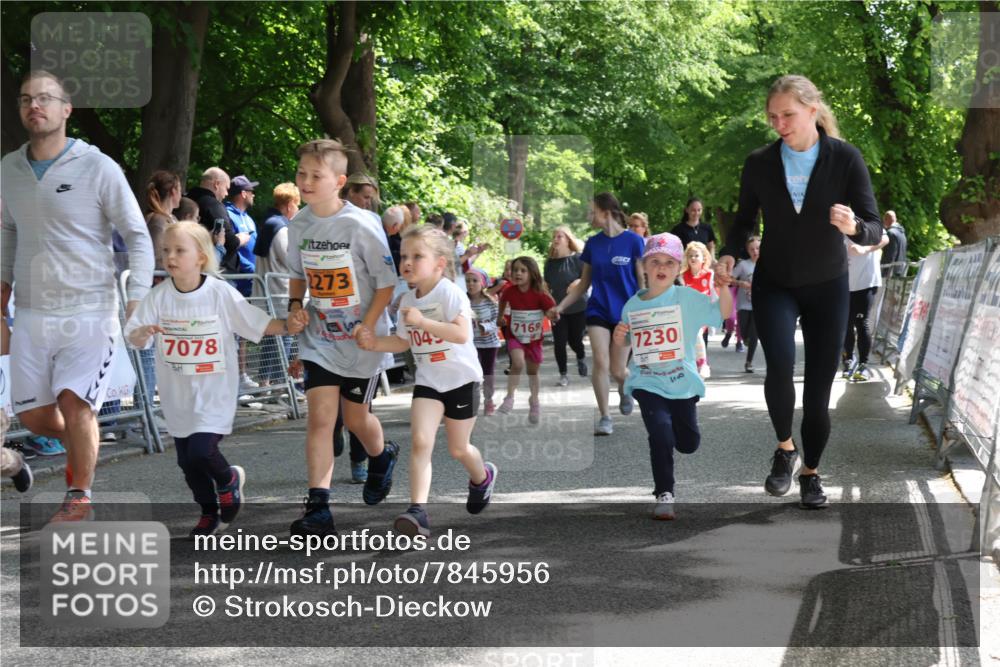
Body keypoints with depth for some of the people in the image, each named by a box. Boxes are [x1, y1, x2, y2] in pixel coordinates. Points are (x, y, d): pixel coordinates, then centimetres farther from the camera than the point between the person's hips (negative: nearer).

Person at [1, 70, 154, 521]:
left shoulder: (97, 168, -7)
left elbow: (137, 237, -3)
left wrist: (137, 303, -11)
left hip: (90, 312, -5)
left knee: (74, 401, -18)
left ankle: (80, 495, 2)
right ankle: (83, 443, 36)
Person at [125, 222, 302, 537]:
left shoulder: (221, 293, -10)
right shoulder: (159, 296, -5)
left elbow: (258, 323, -3)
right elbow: (133, 337, -8)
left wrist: (287, 326, -19)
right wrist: (144, 331, -30)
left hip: (214, 391, -4)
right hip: (177, 393, 4)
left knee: (201, 451, -17)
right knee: (187, 460, 10)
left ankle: (228, 479, 16)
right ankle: (209, 512, 32)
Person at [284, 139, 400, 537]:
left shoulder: (360, 226, -18)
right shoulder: (299, 225, -2)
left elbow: (387, 281, -12)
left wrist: (366, 328, -18)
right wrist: (295, 304, -3)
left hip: (361, 340, -3)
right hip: (319, 340, 3)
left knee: (354, 418, 12)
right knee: (320, 417, -9)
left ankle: (382, 456, 47)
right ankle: (318, 509, -11)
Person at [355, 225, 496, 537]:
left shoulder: (449, 293, -18)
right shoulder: (407, 300, 3)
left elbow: (462, 334, -29)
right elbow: (402, 342, 14)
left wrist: (422, 321, -35)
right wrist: (375, 342, -5)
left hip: (461, 379, -4)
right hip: (428, 381, 5)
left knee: (458, 449, 11)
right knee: (421, 442, -15)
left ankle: (482, 478, 45)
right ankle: (418, 511, -21)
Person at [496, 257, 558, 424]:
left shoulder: (540, 294, -20)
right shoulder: (510, 291, -14)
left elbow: (552, 311, -20)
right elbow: (502, 299, 9)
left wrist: (553, 315, -42)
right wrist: (501, 316, 16)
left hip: (534, 338, 1)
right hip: (515, 336, 0)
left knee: (533, 371, 17)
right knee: (518, 363, -27)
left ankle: (534, 401, 40)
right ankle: (509, 398, -16)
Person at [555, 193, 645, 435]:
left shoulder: (633, 241, -8)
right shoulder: (593, 243, 3)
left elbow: (643, 281, -4)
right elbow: (584, 283, 10)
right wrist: (561, 306, 2)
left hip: (624, 312, -2)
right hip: (598, 311, 2)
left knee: (617, 371, 2)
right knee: (600, 363, -11)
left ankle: (624, 391, 37)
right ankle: (604, 417, 0)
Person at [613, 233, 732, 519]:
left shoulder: (687, 298, -7)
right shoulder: (632, 305, 1)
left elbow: (723, 312, -18)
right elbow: (626, 344, 15)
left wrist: (723, 286, -34)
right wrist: (619, 338, -7)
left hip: (682, 383, 1)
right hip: (647, 383, -1)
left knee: (688, 444, 13)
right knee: (661, 434, -21)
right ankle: (664, 494, -5)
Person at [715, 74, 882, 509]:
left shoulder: (846, 159, -14)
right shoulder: (759, 163, -9)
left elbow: (874, 229, -14)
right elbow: (745, 218, 7)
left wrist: (852, 227, -37)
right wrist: (729, 254, -12)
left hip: (828, 286, 0)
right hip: (774, 284, 0)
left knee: (819, 387, 1)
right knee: (780, 365, -24)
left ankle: (811, 472, 22)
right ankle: (785, 449, 1)